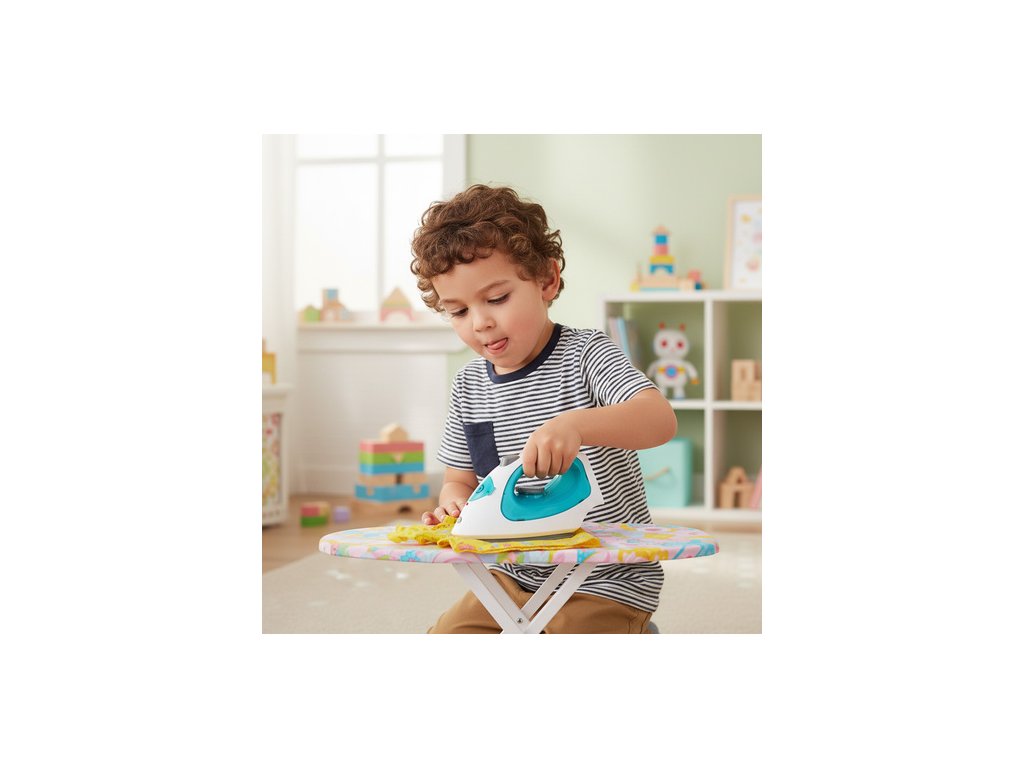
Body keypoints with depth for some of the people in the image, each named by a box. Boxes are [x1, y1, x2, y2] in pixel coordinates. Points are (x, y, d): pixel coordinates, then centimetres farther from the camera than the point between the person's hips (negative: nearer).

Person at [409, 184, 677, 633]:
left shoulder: (585, 355, -11)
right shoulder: (468, 387, 5)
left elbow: (660, 419, -27)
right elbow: (460, 478, 14)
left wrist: (575, 425, -44)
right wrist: (453, 500, -10)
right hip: (512, 577, 6)